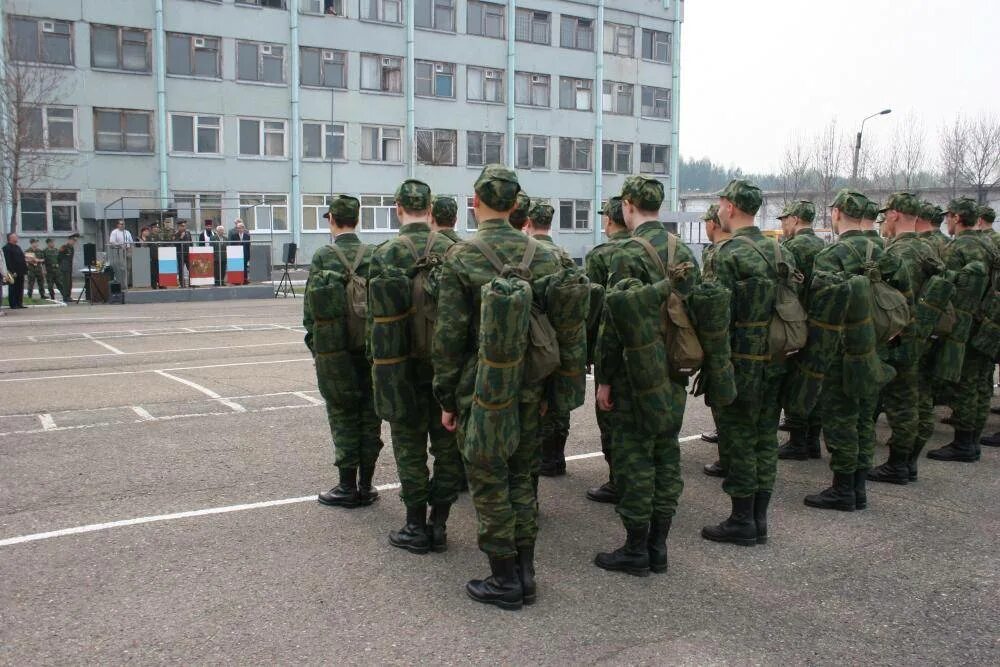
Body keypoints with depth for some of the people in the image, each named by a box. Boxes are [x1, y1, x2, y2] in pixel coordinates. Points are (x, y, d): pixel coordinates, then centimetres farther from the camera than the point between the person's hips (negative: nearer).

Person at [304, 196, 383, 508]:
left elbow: (311, 305, -9)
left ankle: (348, 488, 9)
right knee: (369, 416, 10)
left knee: (343, 418, 4)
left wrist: (313, 341, 3)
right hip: (371, 349, 3)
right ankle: (366, 486, 16)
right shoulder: (374, 254, 2)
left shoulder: (323, 256, -8)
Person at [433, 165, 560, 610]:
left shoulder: (460, 257, -11)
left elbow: (448, 336, -11)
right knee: (522, 479, 16)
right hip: (529, 390, 5)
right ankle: (525, 574, 24)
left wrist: (447, 398, -2)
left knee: (490, 486, 6)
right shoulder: (543, 255, 3)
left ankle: (504, 582, 15)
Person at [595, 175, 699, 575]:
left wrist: (604, 378, -10)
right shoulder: (684, 251, 9)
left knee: (634, 457, 2)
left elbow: (615, 322, -17)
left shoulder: (630, 252, -15)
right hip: (676, 373, 8)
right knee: (667, 454, 13)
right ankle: (658, 546, 23)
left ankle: (636, 550, 11)